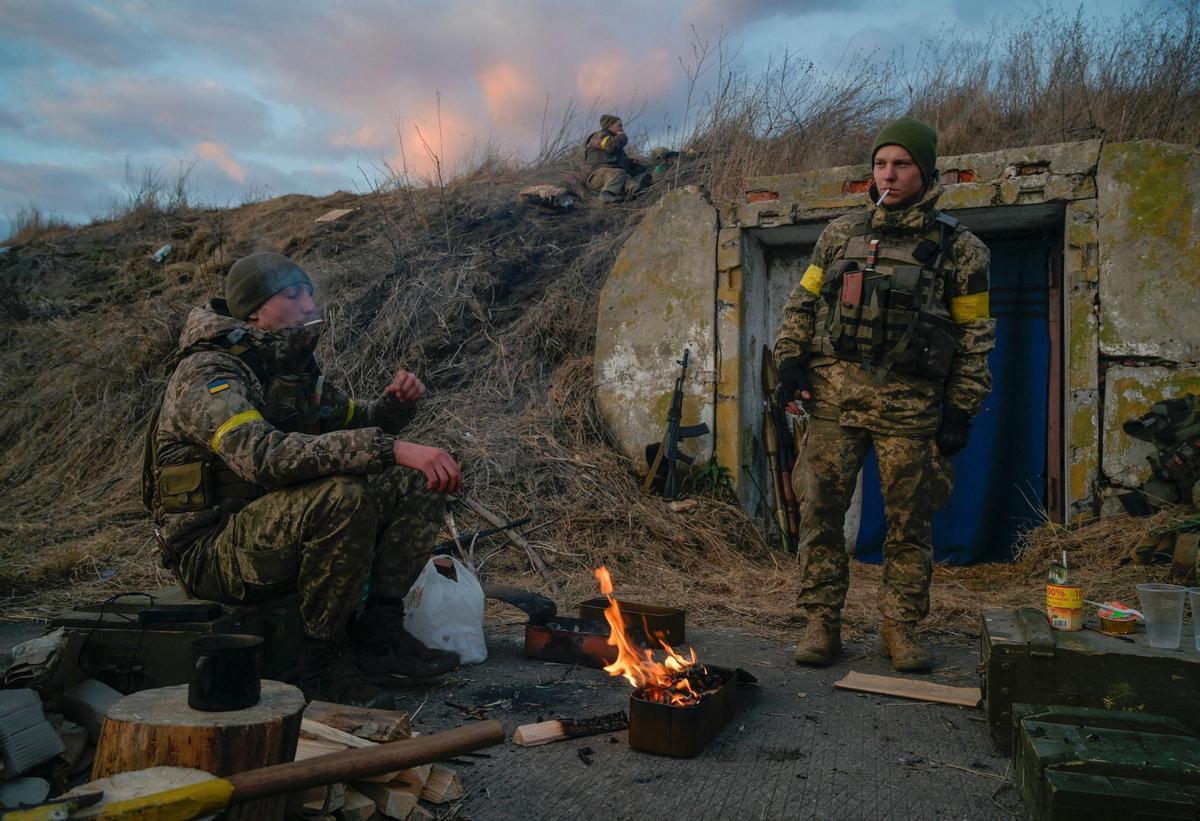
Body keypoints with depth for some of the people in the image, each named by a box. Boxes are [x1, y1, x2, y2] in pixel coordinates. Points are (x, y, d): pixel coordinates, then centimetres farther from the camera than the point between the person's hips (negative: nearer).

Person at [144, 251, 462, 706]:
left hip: (280, 537, 8)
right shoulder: (207, 373, -18)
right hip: (213, 552, -8)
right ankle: (323, 658, -16)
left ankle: (378, 632, -5)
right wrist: (390, 448, -41)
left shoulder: (293, 367, 9)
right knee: (341, 495, -35)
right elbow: (262, 455, -37)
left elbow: (354, 423, 22)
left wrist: (396, 404, -3)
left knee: (418, 480, -5)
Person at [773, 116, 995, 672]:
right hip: (833, 396, 2)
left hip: (909, 405, -1)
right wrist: (790, 360, 1)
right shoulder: (841, 234, 12)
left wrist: (961, 410, -1)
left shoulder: (958, 248, 5)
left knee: (909, 522, 5)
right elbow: (802, 302, 15)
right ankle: (821, 625, 11)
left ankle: (900, 628, 19)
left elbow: (974, 336, 4)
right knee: (821, 513, 0)